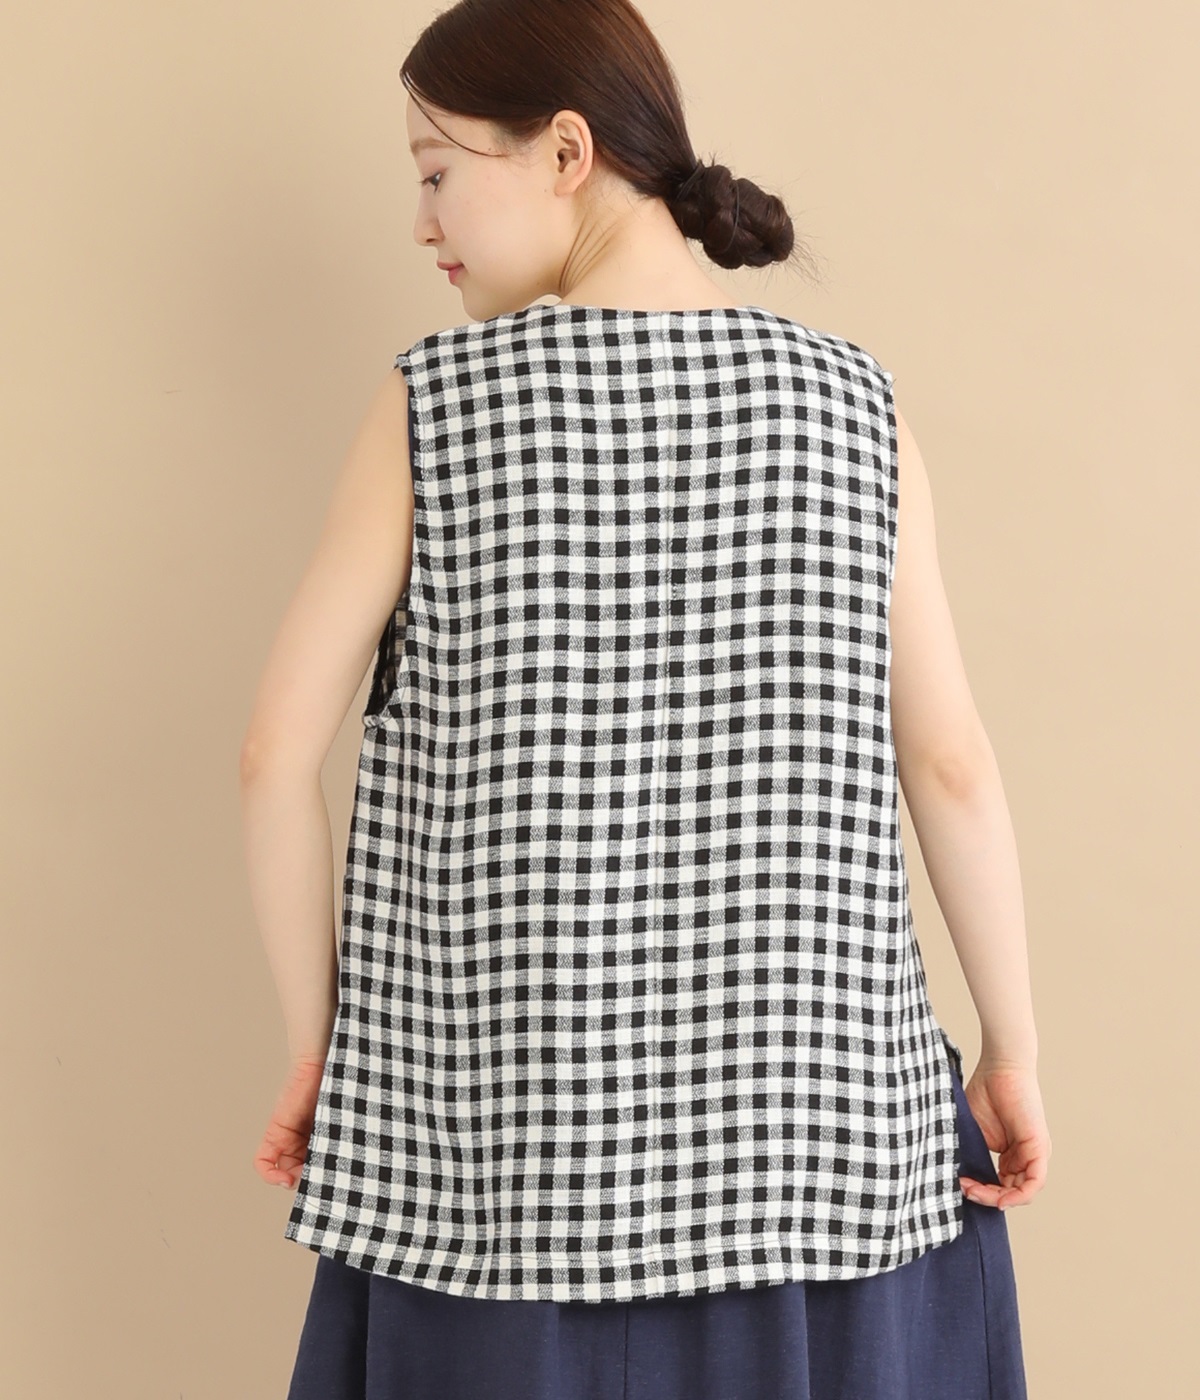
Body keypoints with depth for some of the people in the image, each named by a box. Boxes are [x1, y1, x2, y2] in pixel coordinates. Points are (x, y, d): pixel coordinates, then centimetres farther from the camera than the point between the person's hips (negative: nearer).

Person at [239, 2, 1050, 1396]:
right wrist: (1013, 1051, 7)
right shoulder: (847, 401, -2)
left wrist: (316, 1042, 5)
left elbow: (278, 754, -7)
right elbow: (951, 763, -3)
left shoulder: (433, 404, -7)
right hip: (810, 1104, 1)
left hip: (505, 1118, -1)